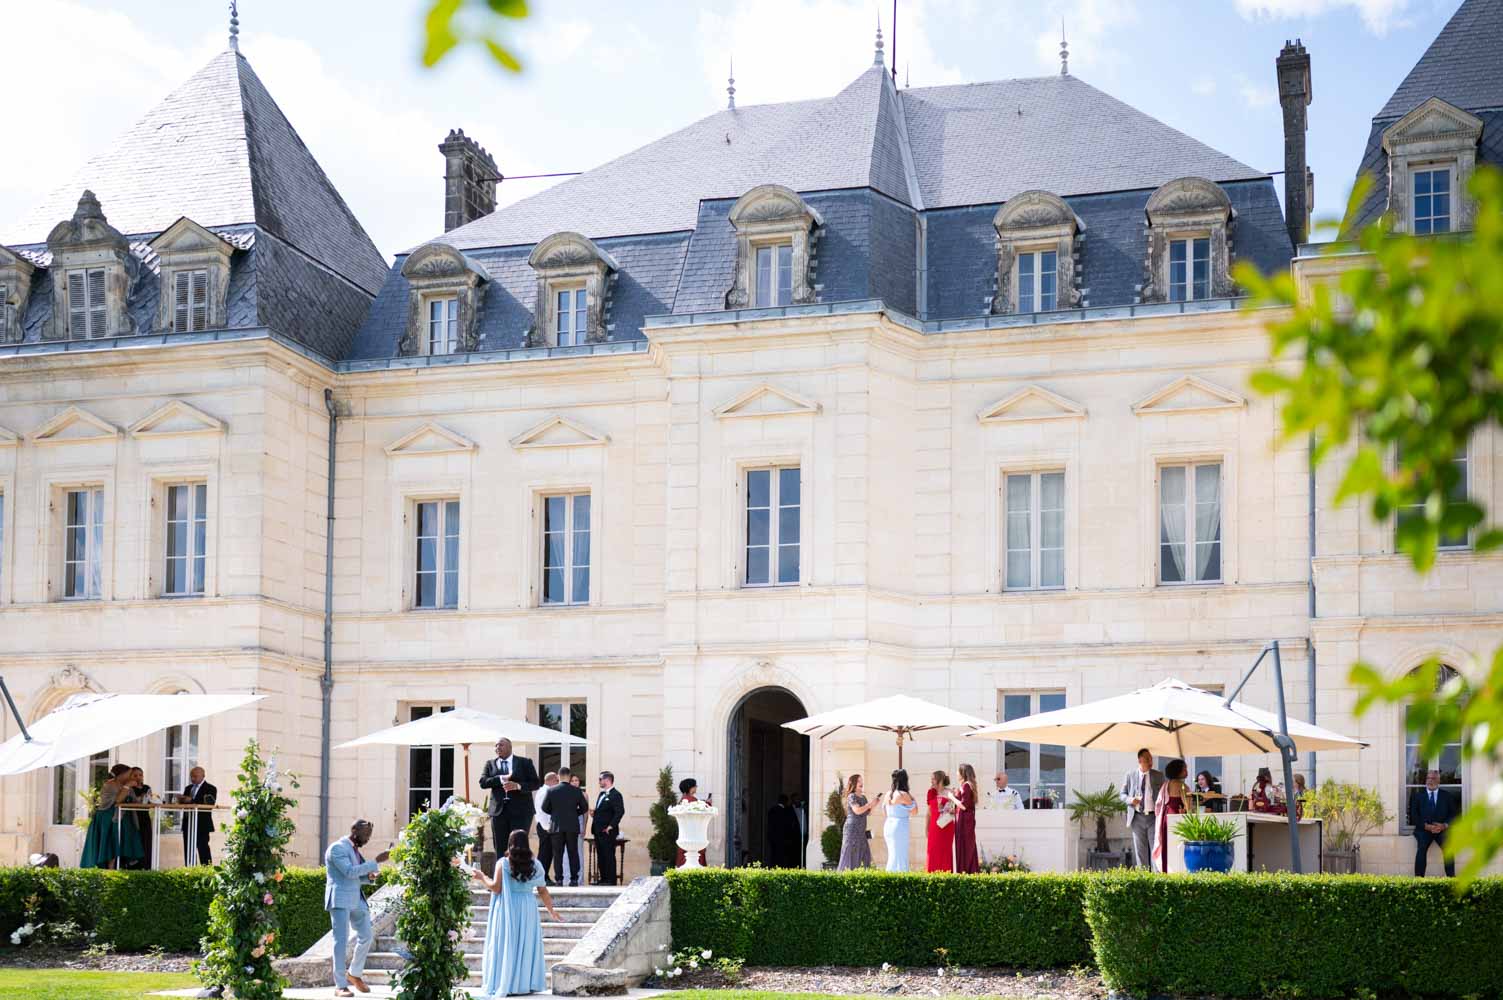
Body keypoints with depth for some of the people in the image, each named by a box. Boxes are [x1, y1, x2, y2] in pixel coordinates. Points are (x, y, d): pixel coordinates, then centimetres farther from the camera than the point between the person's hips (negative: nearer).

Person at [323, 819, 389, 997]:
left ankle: (355, 973, 30)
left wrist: (369, 876, 2)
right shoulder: (337, 848, -11)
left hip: (356, 899, 9)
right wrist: (376, 862, -24)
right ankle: (340, 986, -5)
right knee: (342, 941, -8)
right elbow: (349, 872, -23)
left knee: (366, 936, 11)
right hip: (340, 899, -9)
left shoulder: (355, 850, 16)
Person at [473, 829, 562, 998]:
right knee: (526, 945, 10)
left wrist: (482, 878, 5)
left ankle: (506, 985, 2)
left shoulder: (503, 863, -7)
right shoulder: (535, 865, 2)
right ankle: (527, 983, 11)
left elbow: (496, 887, -11)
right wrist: (551, 911, 16)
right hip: (528, 908, 2)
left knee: (507, 946, 3)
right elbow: (542, 891, 5)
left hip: (508, 908, -2)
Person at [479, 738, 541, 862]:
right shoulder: (490, 763, 14)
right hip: (499, 810, 3)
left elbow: (536, 783, 1)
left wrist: (518, 786, -15)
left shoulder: (524, 762, 7)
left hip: (520, 811, -3)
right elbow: (483, 782, 1)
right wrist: (500, 779, -14)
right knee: (500, 849, 1)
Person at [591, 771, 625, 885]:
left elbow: (620, 811, -20)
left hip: (607, 832, -9)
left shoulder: (615, 795, -11)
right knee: (600, 856, 11)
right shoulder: (602, 794, 18)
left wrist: (611, 826, -20)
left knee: (609, 856, -5)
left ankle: (611, 879, -1)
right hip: (598, 832, 9)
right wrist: (594, 813, 7)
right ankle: (603, 879, 16)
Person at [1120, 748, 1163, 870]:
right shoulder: (1130, 775, 4)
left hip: (1154, 816, -1)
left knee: (1156, 847, -5)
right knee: (1140, 850, 4)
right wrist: (1130, 799, -13)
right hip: (1137, 817, 1)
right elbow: (1122, 794, 10)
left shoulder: (1159, 775, 5)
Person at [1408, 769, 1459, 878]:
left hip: (1442, 829, 0)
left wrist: (1444, 825, -12)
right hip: (1423, 829, 0)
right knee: (1421, 848, -29)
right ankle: (1418, 878, -32)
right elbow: (1414, 815, 4)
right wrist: (1426, 826, -13)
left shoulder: (1447, 795, 15)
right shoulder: (1418, 795, 13)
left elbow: (1453, 814, 7)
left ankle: (1451, 877, -27)